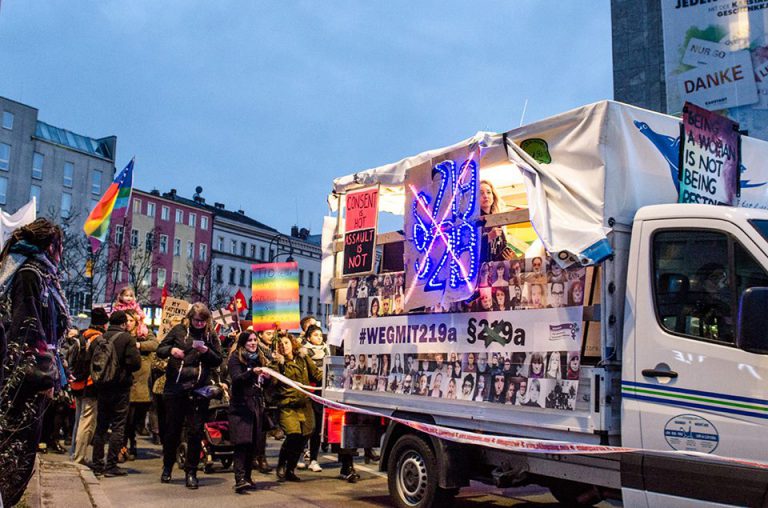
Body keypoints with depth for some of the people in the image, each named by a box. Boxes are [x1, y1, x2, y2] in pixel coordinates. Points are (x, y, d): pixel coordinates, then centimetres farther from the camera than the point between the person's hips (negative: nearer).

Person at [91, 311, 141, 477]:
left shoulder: (100, 339, 6)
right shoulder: (127, 338, -9)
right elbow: (135, 363, -15)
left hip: (102, 387, 5)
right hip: (120, 388, -5)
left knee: (101, 426, 14)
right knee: (118, 427, 0)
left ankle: (98, 464, 18)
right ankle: (111, 465, -2)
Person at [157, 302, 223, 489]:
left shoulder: (211, 335, 6)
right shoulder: (179, 330, 3)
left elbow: (218, 361, 7)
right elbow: (160, 350, 6)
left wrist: (207, 351, -12)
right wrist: (171, 349, -15)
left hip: (199, 390, 0)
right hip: (175, 388, 0)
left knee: (195, 431, 1)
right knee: (172, 429, 10)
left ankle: (191, 472, 11)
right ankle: (167, 467, 30)